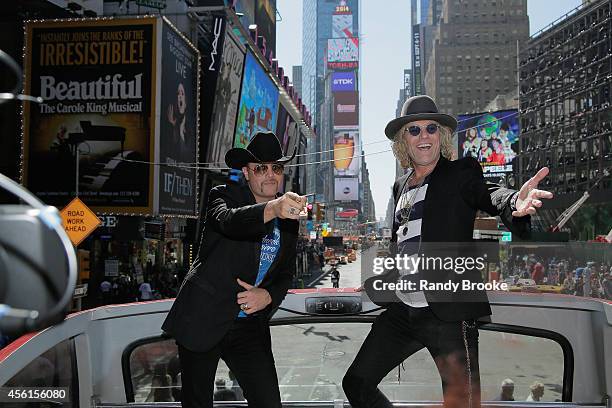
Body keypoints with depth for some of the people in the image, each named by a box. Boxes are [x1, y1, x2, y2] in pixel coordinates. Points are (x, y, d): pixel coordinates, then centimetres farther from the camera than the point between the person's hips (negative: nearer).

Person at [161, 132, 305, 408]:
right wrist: (272, 209, -48)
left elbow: (286, 274, 14)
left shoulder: (288, 218, 9)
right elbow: (229, 220, -29)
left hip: (250, 328, 4)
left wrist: (268, 296, -8)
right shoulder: (224, 195, -5)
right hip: (202, 320, -3)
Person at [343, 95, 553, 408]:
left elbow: (488, 195, -23)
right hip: (403, 310, 7)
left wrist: (515, 202, -45)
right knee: (356, 383, 11)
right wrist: (375, 281, 15)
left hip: (449, 314, -6)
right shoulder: (400, 186, 16)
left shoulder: (460, 173, -1)